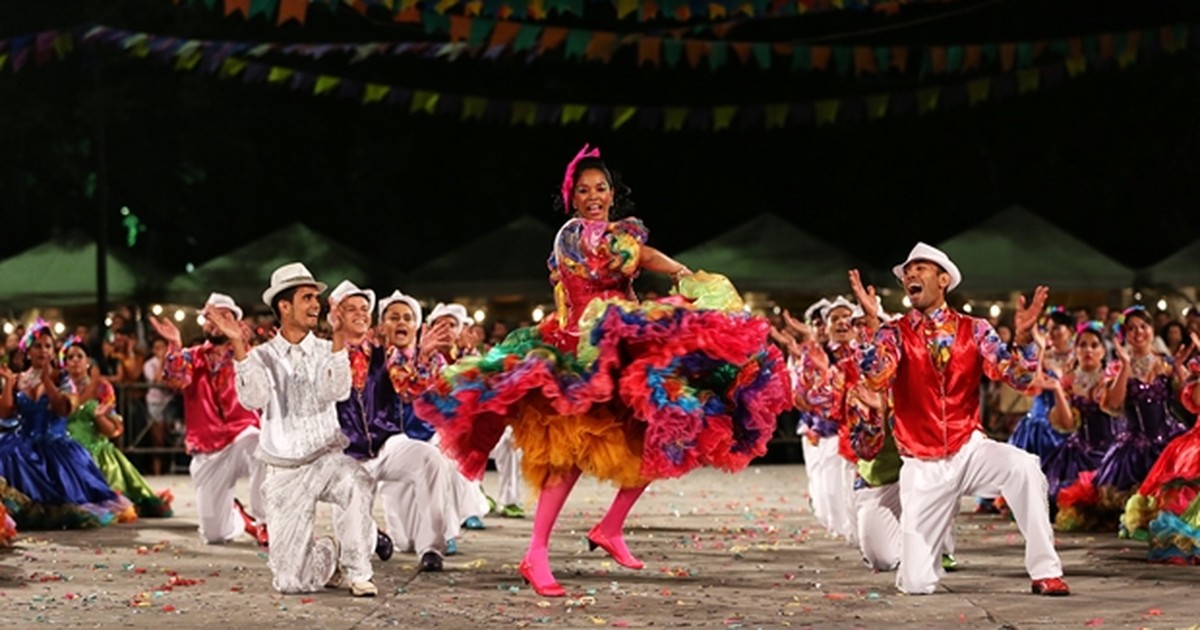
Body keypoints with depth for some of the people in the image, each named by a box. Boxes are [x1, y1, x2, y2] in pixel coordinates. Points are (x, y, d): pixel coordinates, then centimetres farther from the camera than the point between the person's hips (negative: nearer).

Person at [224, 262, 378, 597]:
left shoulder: (325, 351, 2)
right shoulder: (262, 356, 2)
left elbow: (336, 392, -19)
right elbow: (253, 398, -17)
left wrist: (339, 338, -30)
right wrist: (239, 346, -25)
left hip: (327, 458, 0)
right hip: (286, 472, 0)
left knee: (358, 482, -39)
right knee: (291, 581, -8)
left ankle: (358, 570, -17)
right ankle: (328, 555, 28)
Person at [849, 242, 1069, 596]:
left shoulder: (974, 330, 2)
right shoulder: (894, 334, -1)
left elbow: (1018, 379, -7)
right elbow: (876, 379, -21)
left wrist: (1023, 337, -25)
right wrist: (872, 322, -31)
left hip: (970, 449, 0)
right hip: (922, 466, 0)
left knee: (1023, 467, -35)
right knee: (916, 584, -8)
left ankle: (1045, 571, -23)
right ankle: (924, 560, 32)